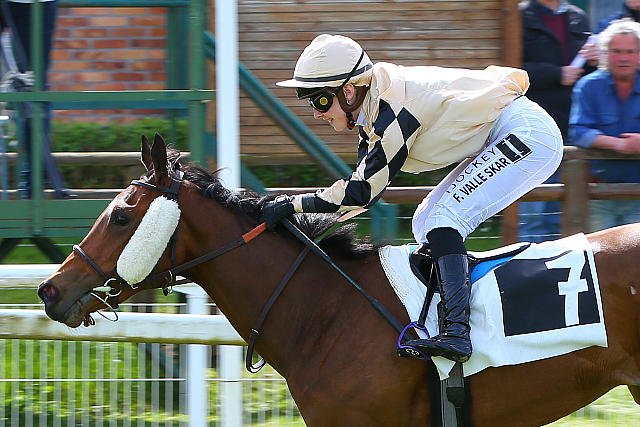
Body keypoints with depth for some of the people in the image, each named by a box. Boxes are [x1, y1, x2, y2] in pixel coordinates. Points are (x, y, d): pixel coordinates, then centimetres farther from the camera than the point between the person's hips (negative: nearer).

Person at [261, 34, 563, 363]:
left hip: (531, 135, -10)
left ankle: (455, 332, -31)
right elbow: (362, 188, 7)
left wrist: (291, 205, -17)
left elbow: (361, 191, -22)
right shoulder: (371, 106, 3)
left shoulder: (391, 108, -26)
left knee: (442, 219, -21)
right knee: (425, 224, 10)